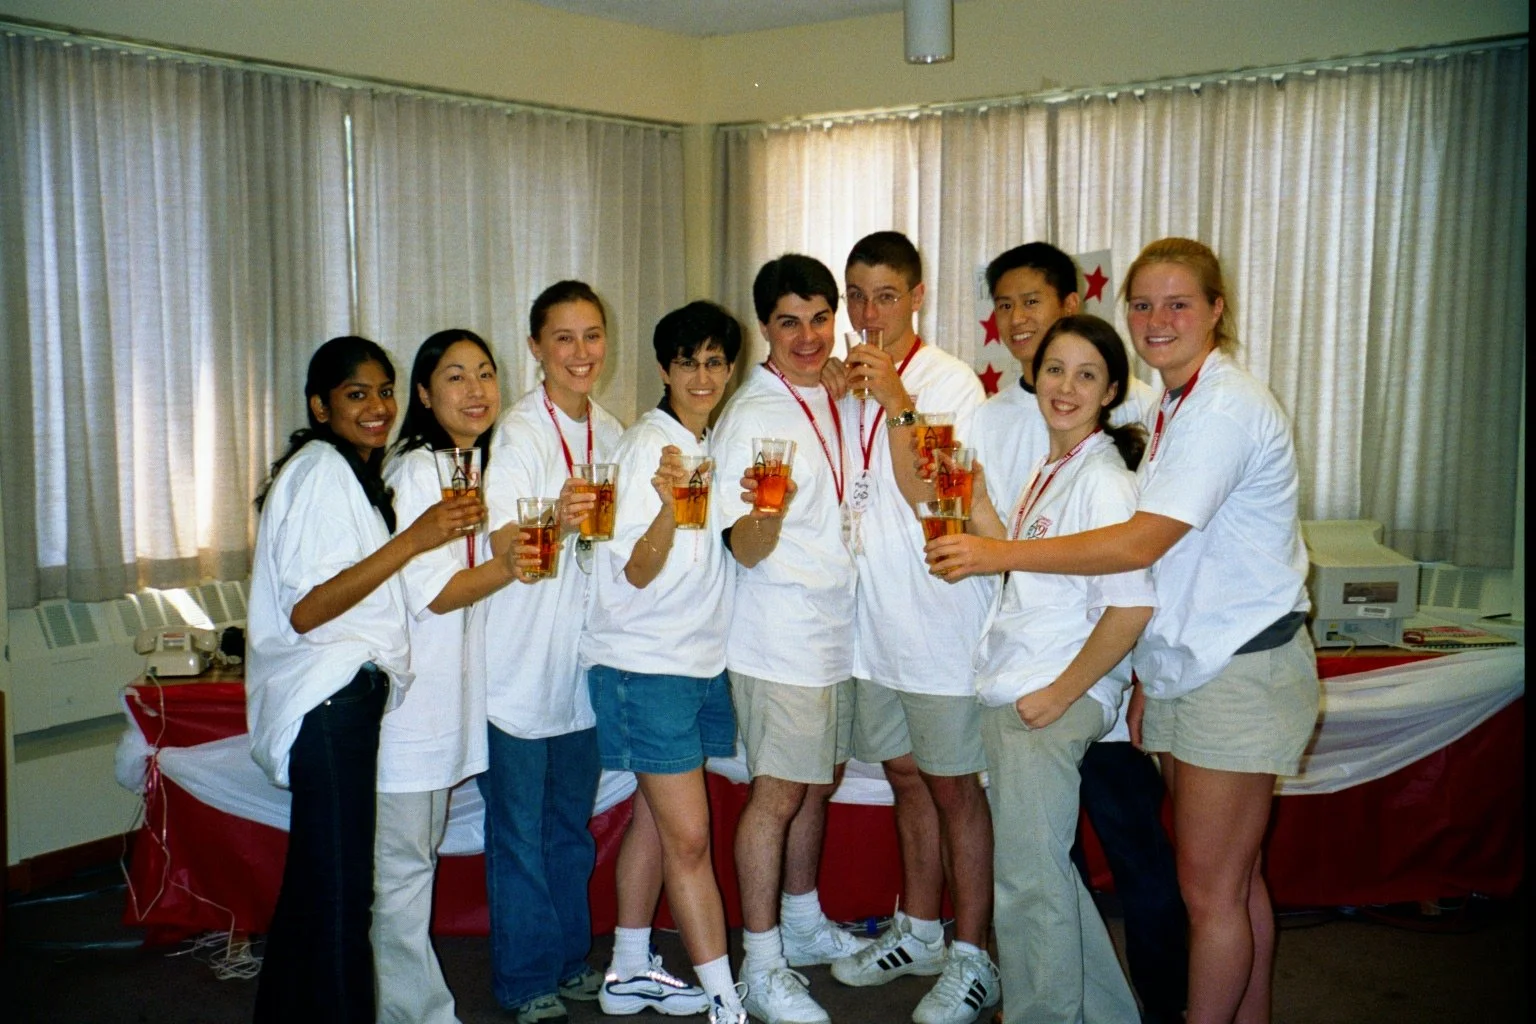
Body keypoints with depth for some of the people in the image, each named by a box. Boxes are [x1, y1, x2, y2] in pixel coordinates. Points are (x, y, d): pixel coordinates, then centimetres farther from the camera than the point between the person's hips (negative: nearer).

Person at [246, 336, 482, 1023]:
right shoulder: (321, 470, -12)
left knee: (312, 883, 18)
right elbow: (304, 610, -21)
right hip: (329, 702, -11)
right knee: (340, 889, -6)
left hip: (342, 698, 11)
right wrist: (414, 539, -23)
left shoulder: (350, 472, 19)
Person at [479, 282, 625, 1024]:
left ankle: (569, 961, 32)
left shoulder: (610, 432, 8)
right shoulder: (519, 433, -12)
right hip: (521, 663, -6)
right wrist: (555, 520, -38)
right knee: (520, 832, 4)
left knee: (572, 825, 18)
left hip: (584, 661, 6)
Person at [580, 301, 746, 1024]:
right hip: (644, 664, -8)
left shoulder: (713, 446, 11)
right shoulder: (647, 446, -13)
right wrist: (667, 504, -35)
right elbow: (638, 573, -19)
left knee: (655, 820, 15)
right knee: (688, 836, -6)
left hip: (702, 659, 8)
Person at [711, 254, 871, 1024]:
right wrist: (764, 509, -40)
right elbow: (746, 551, -19)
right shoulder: (751, 416, -15)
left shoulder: (831, 399, 8)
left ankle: (805, 925, 35)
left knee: (819, 783, 18)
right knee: (777, 793, -1)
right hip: (780, 635, -8)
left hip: (837, 627, 8)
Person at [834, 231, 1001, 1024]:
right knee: (906, 776, 17)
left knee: (953, 785, 2)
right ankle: (918, 932, 32)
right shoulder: (846, 384, 9)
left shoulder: (951, 383, -9)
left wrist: (894, 403, -24)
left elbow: (928, 497, -17)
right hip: (873, 618, 7)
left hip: (938, 616, -6)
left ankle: (972, 959, 14)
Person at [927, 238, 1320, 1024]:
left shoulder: (1228, 408, -18)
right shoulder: (1174, 406, 12)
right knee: (1231, 879, 16)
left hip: (1240, 671, -9)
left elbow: (1142, 544, -24)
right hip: (1187, 665, 9)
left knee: (1209, 887, 0)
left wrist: (999, 554, -20)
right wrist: (1149, 676, 12)